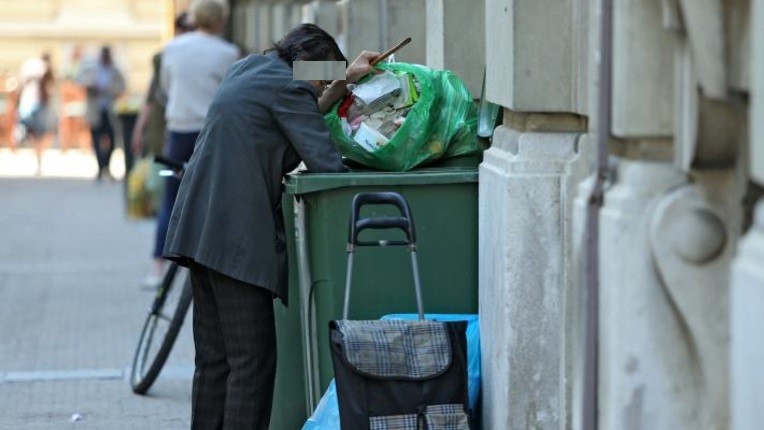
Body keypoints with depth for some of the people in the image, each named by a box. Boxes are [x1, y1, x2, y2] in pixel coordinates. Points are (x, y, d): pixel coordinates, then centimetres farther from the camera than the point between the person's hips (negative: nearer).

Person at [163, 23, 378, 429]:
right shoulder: (287, 87, -10)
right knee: (253, 361, -6)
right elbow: (325, 162, -15)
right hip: (235, 235, -10)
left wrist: (344, 81, 25)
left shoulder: (250, 69, 18)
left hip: (200, 228, 10)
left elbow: (302, 121, 29)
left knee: (214, 357, 13)